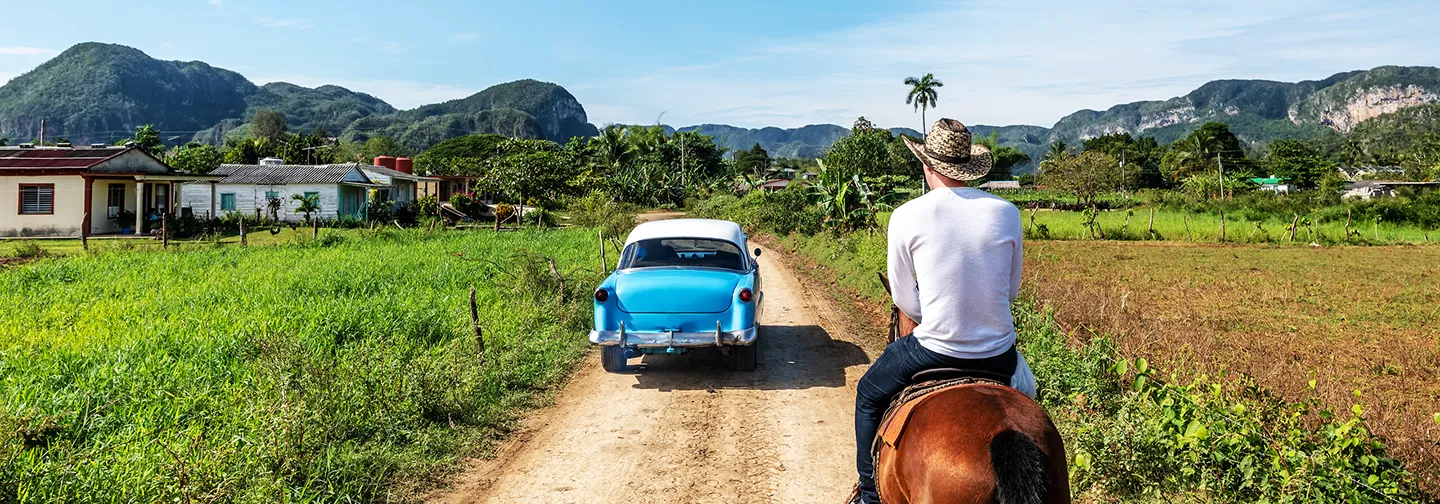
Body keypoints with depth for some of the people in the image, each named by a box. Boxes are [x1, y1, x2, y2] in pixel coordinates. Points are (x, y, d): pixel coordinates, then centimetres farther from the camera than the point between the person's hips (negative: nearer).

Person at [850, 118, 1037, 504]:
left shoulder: (906, 216, -9)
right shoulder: (1007, 213, -1)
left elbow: (904, 300, -2)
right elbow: (1012, 290, 9)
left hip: (934, 349, -3)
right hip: (999, 353, 3)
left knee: (869, 395, 25)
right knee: (1025, 389, 39)